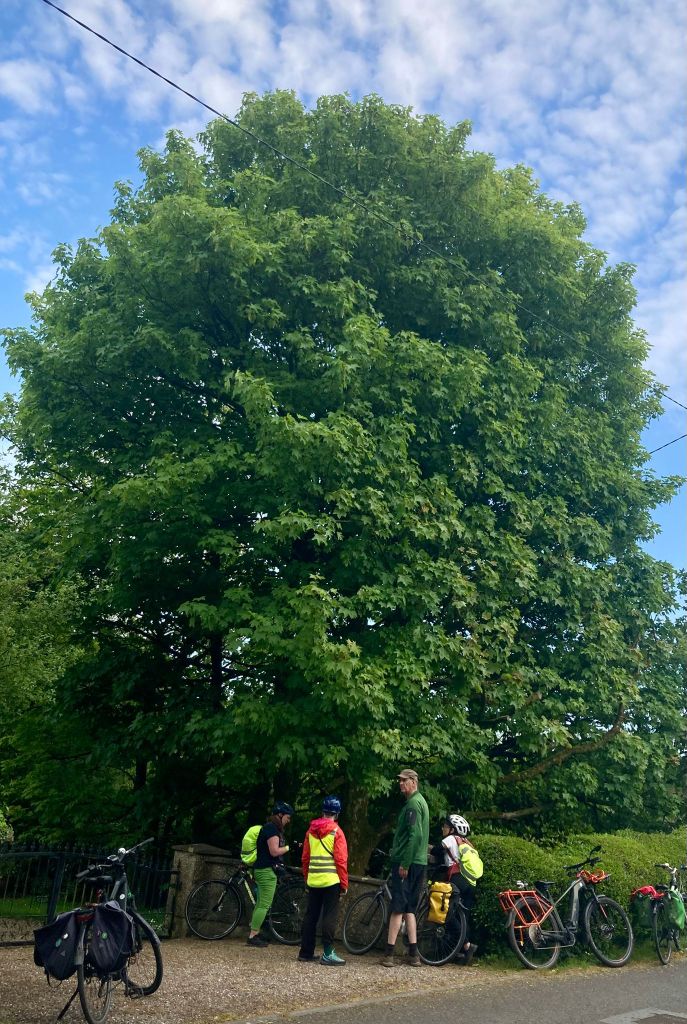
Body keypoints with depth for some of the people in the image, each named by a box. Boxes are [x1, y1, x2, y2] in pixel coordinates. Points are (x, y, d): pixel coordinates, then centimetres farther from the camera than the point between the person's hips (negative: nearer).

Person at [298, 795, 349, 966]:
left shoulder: (311, 830, 9)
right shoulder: (336, 831, -7)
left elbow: (305, 858, 13)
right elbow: (341, 860, -11)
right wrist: (344, 883, -5)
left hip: (313, 881, 5)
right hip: (331, 880, -5)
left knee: (310, 916, 12)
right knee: (329, 917, -2)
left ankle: (305, 952, 16)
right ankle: (328, 954, -4)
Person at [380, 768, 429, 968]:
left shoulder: (413, 803, -13)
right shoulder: (419, 801, 18)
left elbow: (414, 835, -22)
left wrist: (404, 863, -22)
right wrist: (396, 850, 21)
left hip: (406, 863, -10)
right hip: (417, 863, 10)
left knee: (398, 908, -6)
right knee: (409, 909, 11)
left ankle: (389, 954, -3)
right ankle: (413, 954, 12)